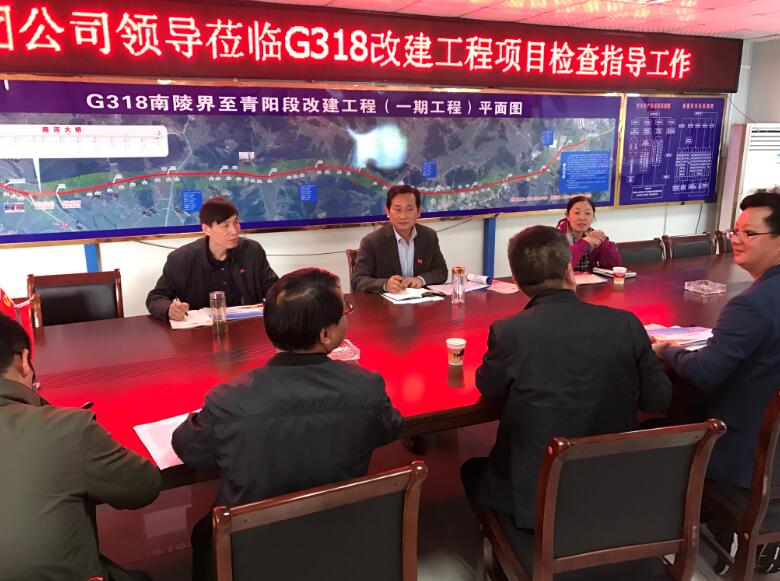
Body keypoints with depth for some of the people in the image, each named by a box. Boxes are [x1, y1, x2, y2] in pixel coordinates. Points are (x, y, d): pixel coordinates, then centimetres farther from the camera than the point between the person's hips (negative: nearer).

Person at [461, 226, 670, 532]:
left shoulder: (507, 332, -18)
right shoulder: (626, 324, -12)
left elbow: (488, 387, 2)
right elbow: (659, 400, 1)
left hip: (536, 500, -3)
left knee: (473, 470, 27)